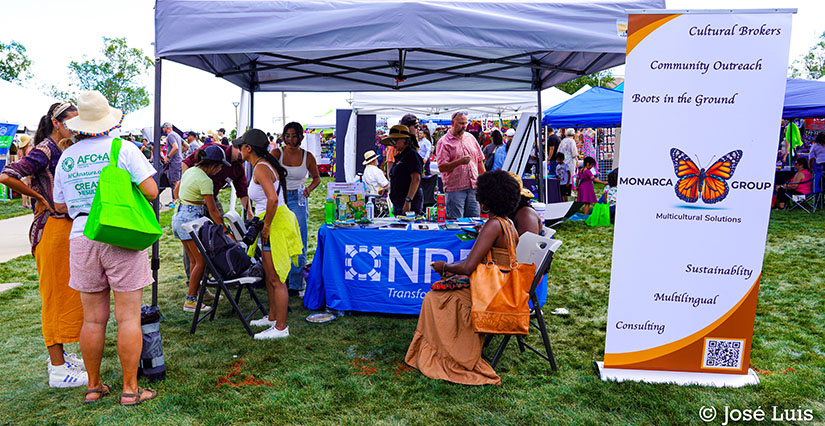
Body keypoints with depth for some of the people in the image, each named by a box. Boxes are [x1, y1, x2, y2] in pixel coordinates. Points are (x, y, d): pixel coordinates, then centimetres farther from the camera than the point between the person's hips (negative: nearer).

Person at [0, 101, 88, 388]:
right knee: (56, 295, -3)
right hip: (52, 228, -9)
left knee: (66, 294, 16)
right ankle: (58, 370, 5)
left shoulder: (60, 151, 14)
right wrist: (39, 198, -14)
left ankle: (58, 356, 29)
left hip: (66, 227, 9)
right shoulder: (45, 150, -13)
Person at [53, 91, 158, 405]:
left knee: (93, 318, 13)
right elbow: (151, 191, -10)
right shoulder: (123, 149, -3)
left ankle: (93, 386, 24)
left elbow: (60, 206, 16)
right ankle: (130, 389, 8)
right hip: (122, 237, -4)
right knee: (128, 317, 2)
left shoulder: (66, 157, 10)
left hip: (81, 238, 5)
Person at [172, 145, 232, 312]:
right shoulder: (205, 180, -18)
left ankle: (198, 292, 24)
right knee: (201, 261, -3)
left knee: (194, 260, 16)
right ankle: (190, 301, 1)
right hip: (190, 219, -9)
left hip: (178, 216, 9)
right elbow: (213, 211, -17)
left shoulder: (190, 170, 9)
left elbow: (177, 191, 22)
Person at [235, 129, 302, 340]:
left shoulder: (260, 168, -16)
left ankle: (281, 327, 5)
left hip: (276, 222, -11)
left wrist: (266, 226, -19)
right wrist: (262, 223, 22)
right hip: (274, 220, 11)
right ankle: (273, 317, 34)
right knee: (269, 275, 20)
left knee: (276, 279, -4)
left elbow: (272, 199, -29)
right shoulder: (264, 165, 15)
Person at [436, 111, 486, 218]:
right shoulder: (443, 142, -5)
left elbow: (480, 160, 20)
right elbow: (442, 167, -13)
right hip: (455, 189, -5)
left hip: (473, 187, 5)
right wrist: (459, 162, -24)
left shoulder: (470, 137, 14)